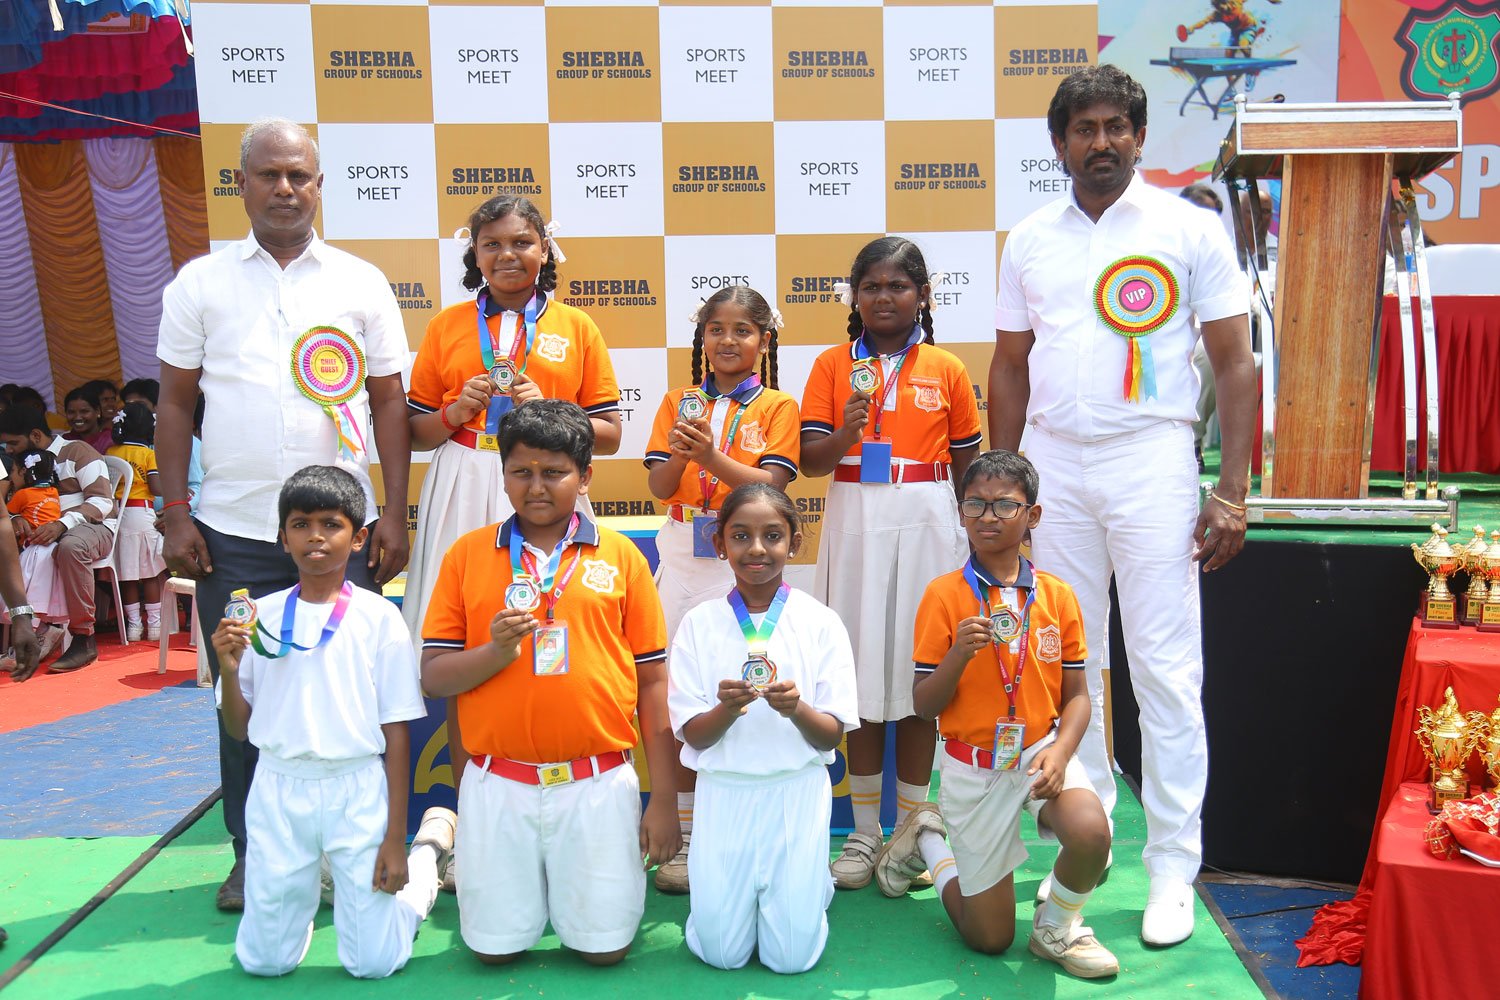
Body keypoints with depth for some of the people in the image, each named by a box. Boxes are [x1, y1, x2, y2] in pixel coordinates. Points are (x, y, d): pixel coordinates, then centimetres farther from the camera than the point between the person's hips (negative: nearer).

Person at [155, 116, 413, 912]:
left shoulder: (361, 282, 6)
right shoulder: (201, 282, 7)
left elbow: (388, 401, 5)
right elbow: (176, 403, 8)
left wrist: (395, 512, -2)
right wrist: (174, 512, 0)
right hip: (233, 528, 1)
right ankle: (252, 854, 24)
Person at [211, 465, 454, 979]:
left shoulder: (378, 617, -8)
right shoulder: (261, 616, 1)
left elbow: (397, 733, -5)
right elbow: (240, 728, 7)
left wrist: (395, 838, -6)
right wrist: (228, 669, -12)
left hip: (356, 789, -3)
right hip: (277, 790, 3)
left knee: (374, 963, 3)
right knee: (263, 961, 10)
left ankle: (431, 841, 26)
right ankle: (312, 883, 39)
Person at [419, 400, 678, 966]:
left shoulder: (620, 556, 1)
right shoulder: (468, 553, 3)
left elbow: (653, 682, 2)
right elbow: (432, 677, 2)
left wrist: (663, 799, 0)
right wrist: (496, 651, -18)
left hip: (598, 781, 0)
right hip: (498, 783, 1)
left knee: (604, 945, 4)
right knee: (494, 946, 9)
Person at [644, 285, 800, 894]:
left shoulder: (777, 406, 4)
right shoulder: (678, 403, 12)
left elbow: (770, 485, -8)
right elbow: (659, 486, 4)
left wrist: (711, 456, -21)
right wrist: (682, 451, -16)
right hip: (684, 561, 3)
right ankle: (685, 837, 16)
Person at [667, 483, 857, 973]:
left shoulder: (821, 623, -5)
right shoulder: (700, 623, -3)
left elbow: (832, 736, -4)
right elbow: (692, 735, -3)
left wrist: (797, 708, -26)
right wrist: (727, 708, -25)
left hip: (798, 793, 0)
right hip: (724, 793, 1)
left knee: (791, 955, 0)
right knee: (722, 951, 2)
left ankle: (812, 881, 30)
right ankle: (735, 892, 33)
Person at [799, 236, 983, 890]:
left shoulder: (947, 370, 6)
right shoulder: (833, 365, 5)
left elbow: (966, 464, 10)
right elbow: (811, 461, 0)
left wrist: (965, 533, 7)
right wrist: (846, 432, -18)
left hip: (926, 525, 0)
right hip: (855, 524, 0)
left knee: (918, 676, 4)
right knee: (862, 675, 5)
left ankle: (911, 829, 19)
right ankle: (864, 831, 20)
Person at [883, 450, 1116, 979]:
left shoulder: (1058, 595, -3)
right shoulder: (944, 594, -10)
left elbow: (1076, 695, 2)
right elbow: (924, 706, -9)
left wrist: (1061, 749, -17)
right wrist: (959, 654, -26)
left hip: (1040, 750, 2)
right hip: (972, 765, -2)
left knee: (1092, 833, -31)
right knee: (989, 938, 6)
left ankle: (1057, 927, 3)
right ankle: (927, 840, 35)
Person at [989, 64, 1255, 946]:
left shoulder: (1191, 229, 2)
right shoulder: (1031, 240, 11)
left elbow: (1236, 363, 0)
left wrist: (1233, 491, -7)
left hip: (1151, 460, -3)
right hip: (1052, 462, 3)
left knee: (1168, 671, -1)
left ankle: (1174, 869, 12)